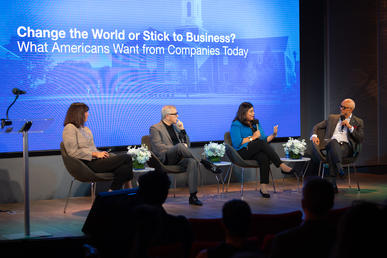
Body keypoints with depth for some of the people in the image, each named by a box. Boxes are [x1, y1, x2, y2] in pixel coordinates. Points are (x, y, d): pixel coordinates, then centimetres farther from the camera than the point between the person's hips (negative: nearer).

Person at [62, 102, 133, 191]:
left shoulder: (85, 129, 24)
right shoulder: (70, 128, -4)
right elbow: (73, 152, -14)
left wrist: (100, 153, 0)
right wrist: (96, 154, -14)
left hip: (94, 159, 8)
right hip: (88, 163, -8)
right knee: (126, 158, -18)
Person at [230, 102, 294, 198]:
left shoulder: (256, 123, 22)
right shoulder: (236, 125, 2)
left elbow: (265, 139, 21)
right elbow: (237, 143, -11)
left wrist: (273, 135, 2)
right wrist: (253, 137, -8)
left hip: (257, 152, 5)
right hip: (242, 152, -5)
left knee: (264, 157, -33)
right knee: (261, 143, -32)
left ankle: (264, 187, -41)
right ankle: (282, 166, -34)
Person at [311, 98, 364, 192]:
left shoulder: (358, 122, 18)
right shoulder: (332, 118, 26)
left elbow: (360, 139, 6)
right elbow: (316, 126, 26)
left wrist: (350, 126, -2)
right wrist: (314, 135, 3)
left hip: (346, 146, -1)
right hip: (330, 143, 2)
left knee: (331, 153, -38)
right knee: (334, 142, -39)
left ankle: (331, 183, -45)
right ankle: (339, 167, -56)